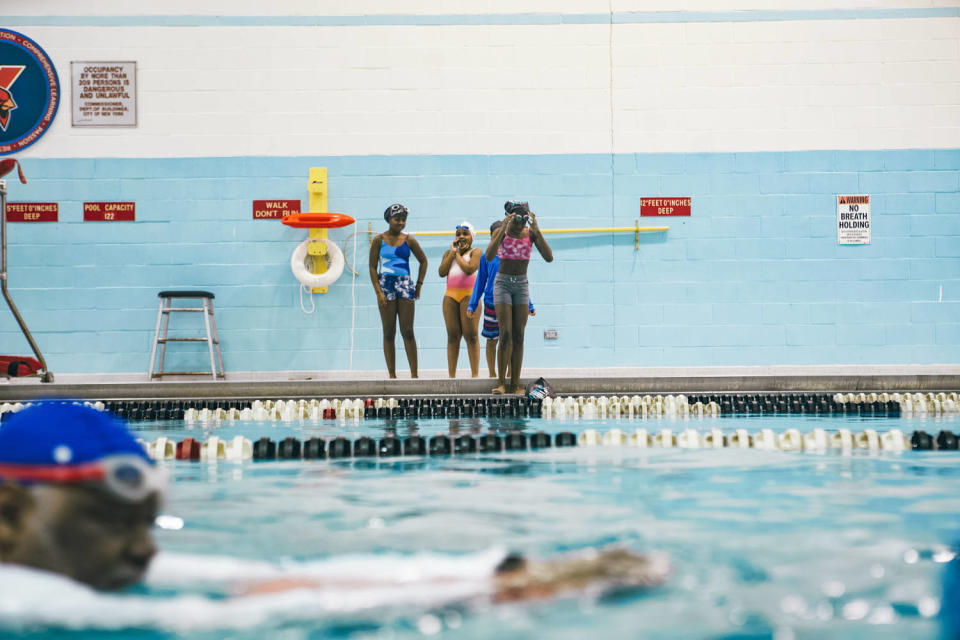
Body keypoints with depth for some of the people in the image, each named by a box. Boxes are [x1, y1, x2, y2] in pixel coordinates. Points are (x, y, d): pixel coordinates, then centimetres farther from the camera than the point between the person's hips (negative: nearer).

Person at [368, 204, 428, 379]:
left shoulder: (409, 240, 7)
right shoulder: (379, 240, 1)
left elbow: (423, 261, 18)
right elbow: (372, 267, 0)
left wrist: (419, 285, 10)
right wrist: (378, 292, -9)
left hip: (405, 285, 1)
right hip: (386, 284, -1)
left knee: (407, 332, -1)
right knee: (389, 333, 1)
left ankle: (414, 374, 0)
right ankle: (392, 374, 4)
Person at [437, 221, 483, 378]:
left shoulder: (476, 252, 4)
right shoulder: (448, 253, 17)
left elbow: (469, 269, -14)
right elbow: (442, 272, 1)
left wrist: (458, 254, -2)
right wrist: (453, 252, 2)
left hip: (469, 295, -4)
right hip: (450, 296, 4)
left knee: (470, 335, -7)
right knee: (453, 336, 2)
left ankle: (475, 373, -7)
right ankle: (451, 375, 2)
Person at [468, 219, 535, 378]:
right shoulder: (487, 257, 3)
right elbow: (480, 282, 9)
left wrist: (529, 306, 8)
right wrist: (472, 305, 5)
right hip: (491, 304, 0)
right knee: (491, 340, 8)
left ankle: (510, 373, 15)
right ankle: (492, 374, 20)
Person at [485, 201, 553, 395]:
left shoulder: (531, 233, -1)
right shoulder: (501, 232, -7)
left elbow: (549, 257, -13)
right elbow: (489, 256, -24)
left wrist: (537, 231, -18)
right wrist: (504, 230, -28)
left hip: (522, 285, 3)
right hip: (503, 283, -3)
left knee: (519, 337, 1)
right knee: (506, 335, -12)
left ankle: (516, 384, 4)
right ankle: (501, 382, -7)